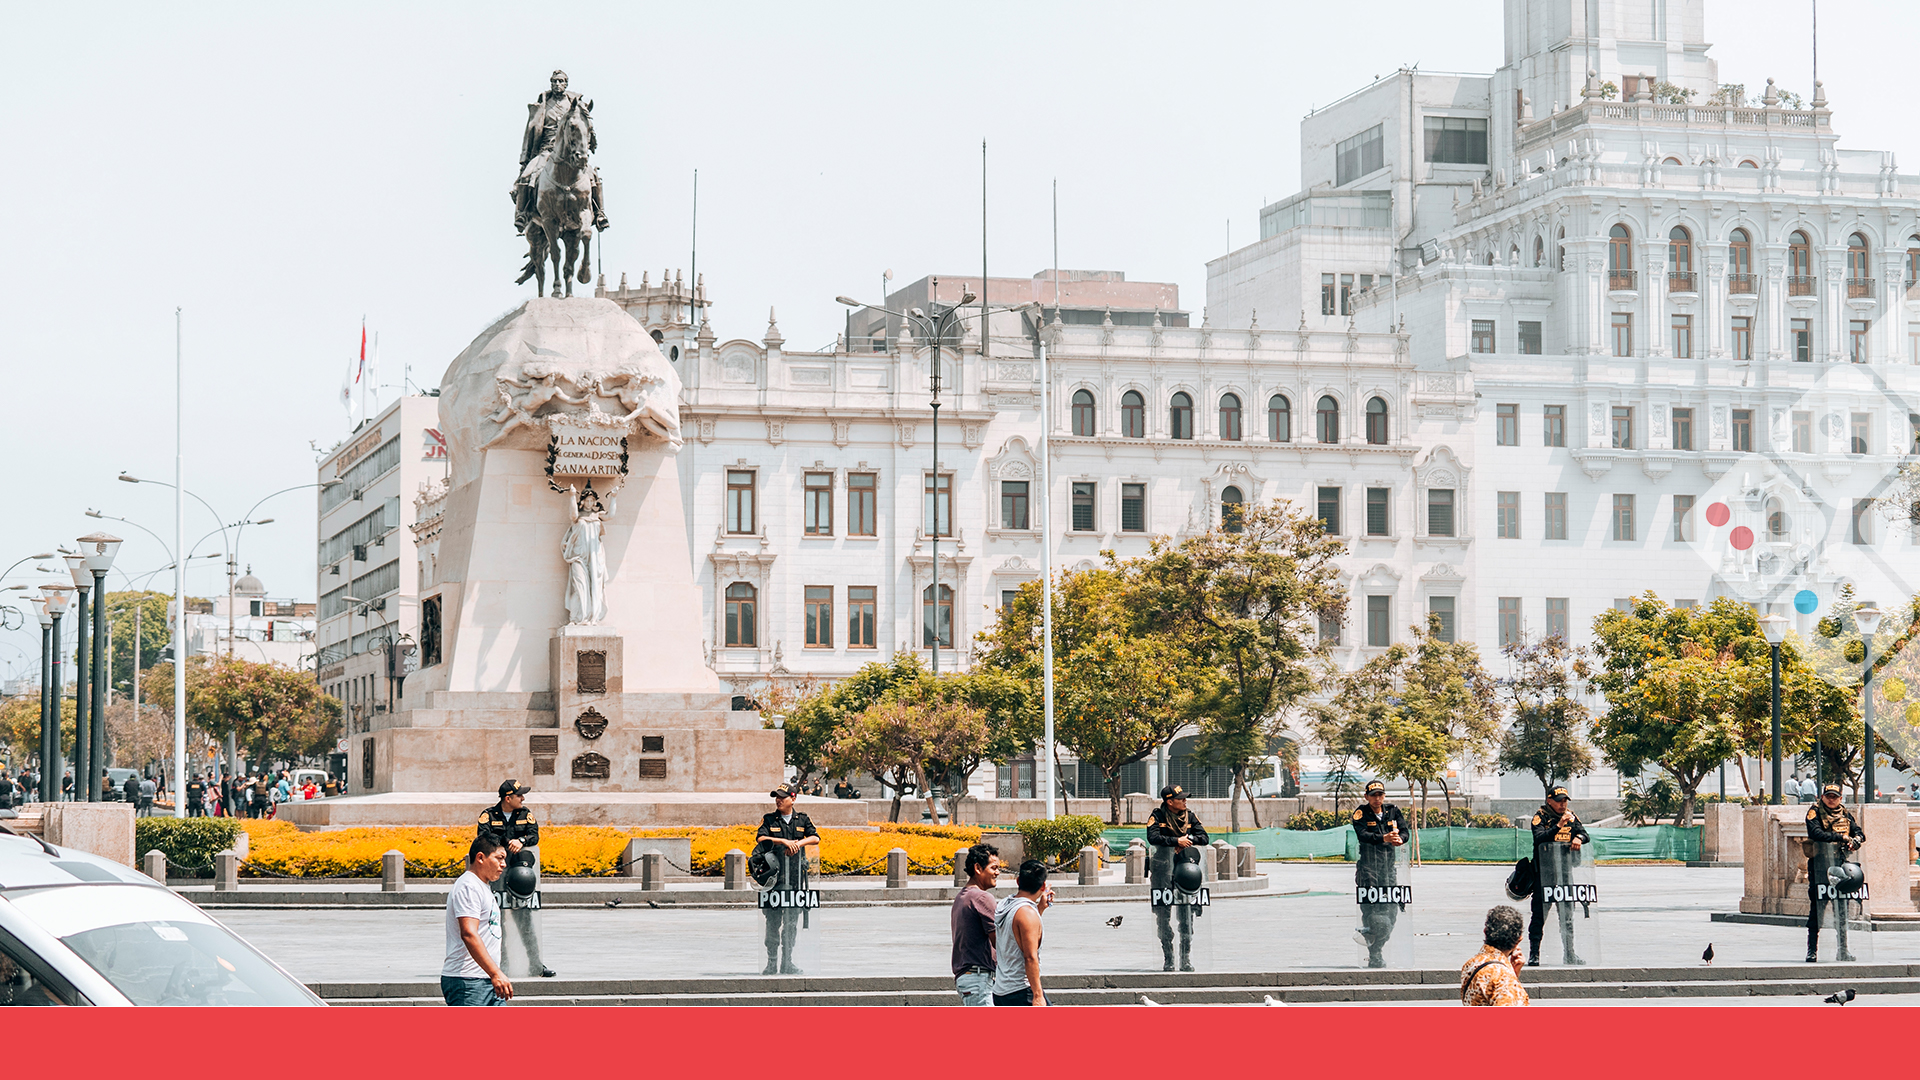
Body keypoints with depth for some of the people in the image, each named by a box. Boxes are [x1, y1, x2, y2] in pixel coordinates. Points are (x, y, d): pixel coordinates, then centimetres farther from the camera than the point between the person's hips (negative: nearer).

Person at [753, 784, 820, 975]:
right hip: (775, 876, -2)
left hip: (796, 876, 2)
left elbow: (815, 838, -3)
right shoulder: (769, 820, 6)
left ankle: (787, 963, 11)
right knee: (773, 921, -4)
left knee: (792, 922, 4)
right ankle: (772, 963, 0)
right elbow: (760, 839, -10)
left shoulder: (803, 820, 11)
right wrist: (784, 841, -18)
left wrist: (799, 843, -19)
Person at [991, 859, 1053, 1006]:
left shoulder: (1002, 906, 11)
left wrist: (1040, 908, 25)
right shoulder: (1027, 912, -15)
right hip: (1021, 992, -9)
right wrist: (1037, 995, -20)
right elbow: (1030, 957, -20)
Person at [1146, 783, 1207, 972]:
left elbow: (1203, 838, 4)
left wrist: (1188, 840, -14)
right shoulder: (1158, 816, -1)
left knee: (1186, 917, -1)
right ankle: (1167, 960, 4)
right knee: (1163, 916, -1)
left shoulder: (1189, 817, 11)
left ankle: (1186, 960, 2)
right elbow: (1153, 838, -16)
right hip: (1163, 869, -3)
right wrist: (1176, 841, -21)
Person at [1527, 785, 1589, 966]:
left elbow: (1584, 834, 10)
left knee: (1567, 915, 8)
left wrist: (1578, 838, -13)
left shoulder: (1570, 816, 11)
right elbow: (1539, 838, -19)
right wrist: (1558, 826, -28)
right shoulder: (1540, 816, -5)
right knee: (1539, 915, -3)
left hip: (1565, 871, 5)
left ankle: (1569, 954, 14)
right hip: (1544, 872, -5)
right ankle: (1534, 954, 2)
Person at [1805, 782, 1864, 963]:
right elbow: (1815, 833, -17)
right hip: (1820, 865, -4)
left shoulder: (1845, 813, 15)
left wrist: (1854, 841, -11)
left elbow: (1859, 833, 12)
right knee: (1817, 909, -4)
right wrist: (1840, 837, -21)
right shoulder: (1815, 811, -1)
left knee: (1842, 909, 6)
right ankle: (1812, 951, 0)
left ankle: (1843, 950, 11)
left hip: (1840, 864, 4)